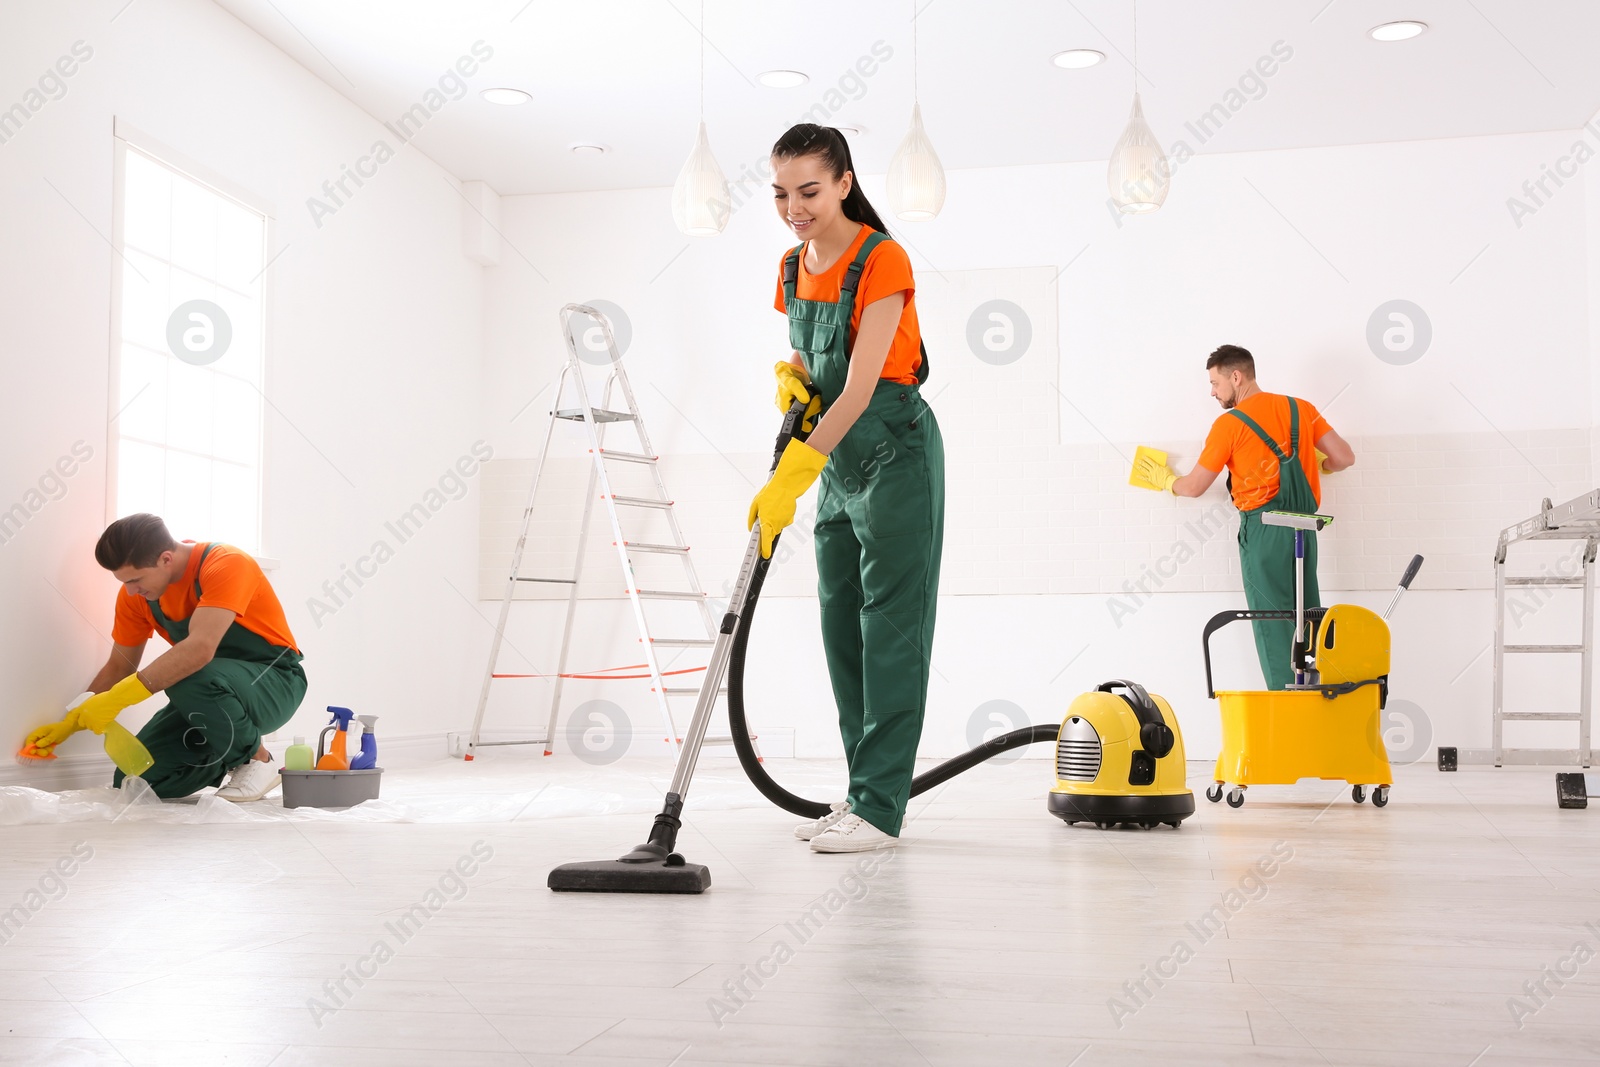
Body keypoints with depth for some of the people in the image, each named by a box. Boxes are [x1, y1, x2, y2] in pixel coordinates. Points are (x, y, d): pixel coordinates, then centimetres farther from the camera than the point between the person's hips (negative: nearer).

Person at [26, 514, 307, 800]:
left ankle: (256, 759, -12)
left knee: (190, 679, -37)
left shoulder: (226, 565, -26)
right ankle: (231, 758, 15)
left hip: (274, 682, -7)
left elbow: (200, 649, -39)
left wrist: (116, 699, -40)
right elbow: (119, 667, 11)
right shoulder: (135, 593, -3)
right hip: (210, 691, 7)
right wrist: (69, 724, 3)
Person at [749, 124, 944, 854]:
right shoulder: (794, 268, 6)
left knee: (890, 629, -6)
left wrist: (790, 478, -30)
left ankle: (879, 808, -2)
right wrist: (790, 378, -4)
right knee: (842, 628, 7)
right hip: (839, 464, 8)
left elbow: (858, 390, -24)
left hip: (895, 457, -8)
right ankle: (865, 795, 15)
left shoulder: (881, 262, -17)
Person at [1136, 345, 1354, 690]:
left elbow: (1194, 487, 1)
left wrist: (1166, 479, 22)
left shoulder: (1230, 423, -4)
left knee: (1273, 626, -1)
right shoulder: (1301, 408, 10)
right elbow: (1344, 458, 8)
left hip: (1263, 529, -5)